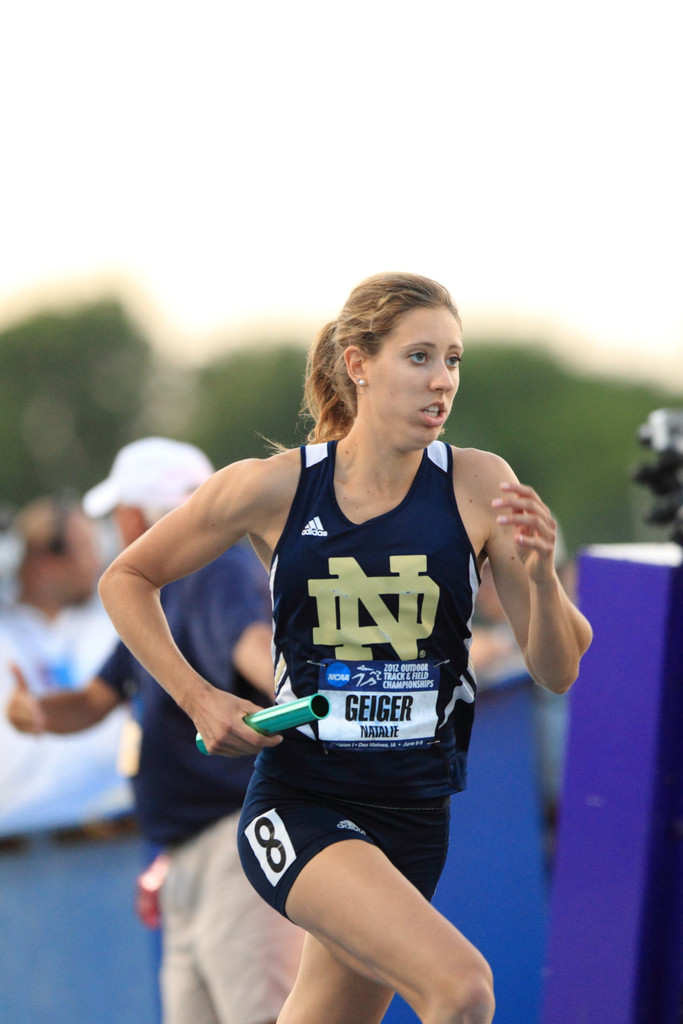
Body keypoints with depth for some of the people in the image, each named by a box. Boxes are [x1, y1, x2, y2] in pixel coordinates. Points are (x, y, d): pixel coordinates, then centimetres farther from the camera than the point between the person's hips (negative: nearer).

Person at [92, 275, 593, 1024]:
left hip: (415, 815, 4)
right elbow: (126, 580, 9)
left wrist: (540, 574, -21)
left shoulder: (479, 486, -3)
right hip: (299, 804, -3)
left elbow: (557, 672, -2)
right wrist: (198, 698, -3)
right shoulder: (272, 489, -7)